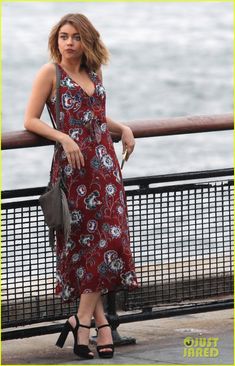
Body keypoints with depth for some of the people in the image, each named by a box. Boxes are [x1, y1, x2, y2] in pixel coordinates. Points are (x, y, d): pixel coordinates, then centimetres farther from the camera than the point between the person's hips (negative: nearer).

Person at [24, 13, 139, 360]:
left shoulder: (94, 73, 15)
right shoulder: (50, 72, -2)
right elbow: (31, 120, -6)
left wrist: (122, 128, 9)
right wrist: (64, 137, -18)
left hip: (105, 165, 6)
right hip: (73, 166, -6)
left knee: (109, 240, -3)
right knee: (84, 240, -6)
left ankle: (82, 320, 2)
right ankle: (100, 322, -2)